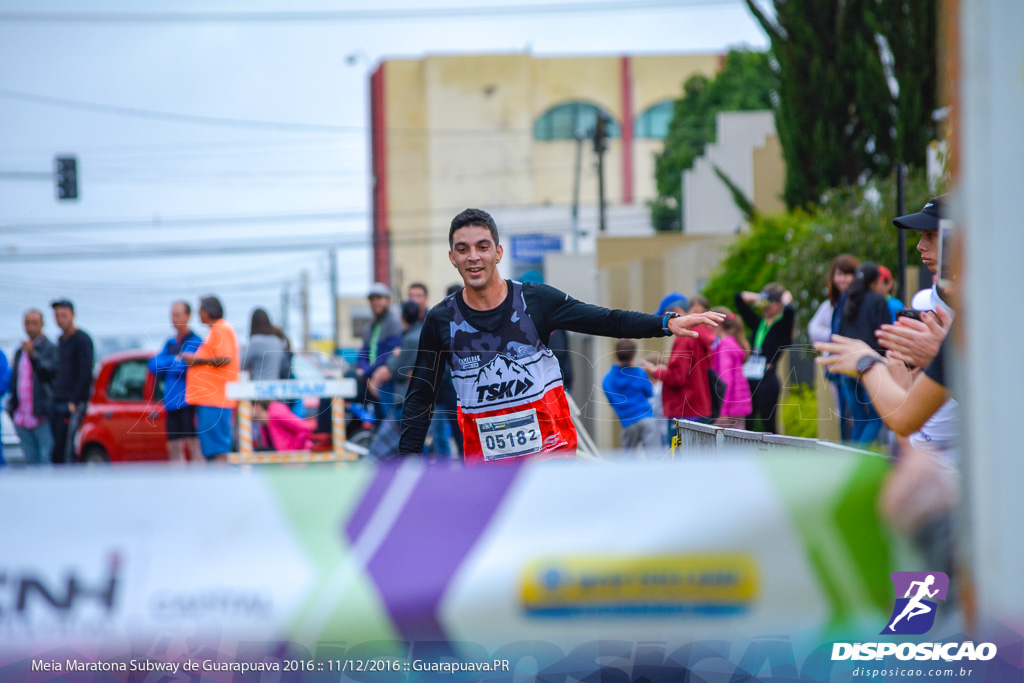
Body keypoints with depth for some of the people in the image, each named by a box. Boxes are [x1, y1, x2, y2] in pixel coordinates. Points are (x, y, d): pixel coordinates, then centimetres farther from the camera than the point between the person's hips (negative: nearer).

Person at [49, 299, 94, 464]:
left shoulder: (82, 340, -7)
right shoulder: (61, 340, 19)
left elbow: (85, 374, -13)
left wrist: (74, 401, -17)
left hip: (73, 404, -8)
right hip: (56, 404, 8)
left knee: (64, 449, -15)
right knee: (55, 452, 3)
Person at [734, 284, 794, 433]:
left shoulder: (783, 325, -1)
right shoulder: (758, 323, 16)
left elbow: (789, 311, -23)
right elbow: (739, 298, 20)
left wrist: (786, 298, -3)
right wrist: (759, 298, 16)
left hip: (767, 379, -6)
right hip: (749, 379, 6)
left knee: (768, 426, -6)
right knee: (746, 425, 2)